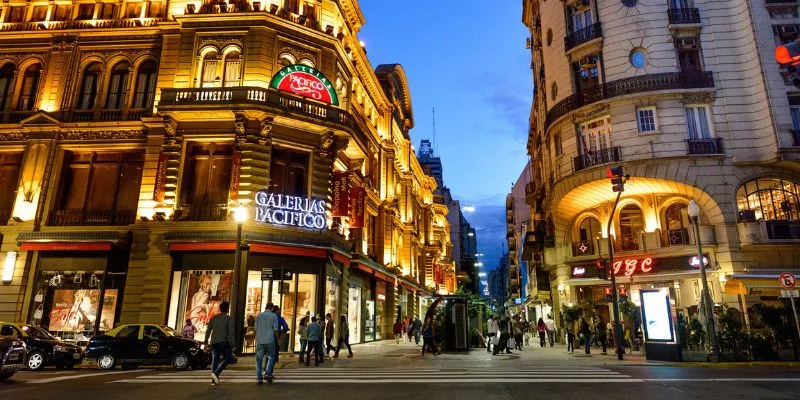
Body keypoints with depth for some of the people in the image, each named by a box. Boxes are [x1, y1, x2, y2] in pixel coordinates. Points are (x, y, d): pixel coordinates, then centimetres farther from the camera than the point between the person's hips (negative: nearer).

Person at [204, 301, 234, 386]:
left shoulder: (213, 318, 11)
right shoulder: (229, 319, -4)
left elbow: (208, 331, 14)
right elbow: (231, 332, -11)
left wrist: (206, 341, 24)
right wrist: (232, 343, -9)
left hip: (214, 343, 6)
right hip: (223, 342, -5)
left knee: (215, 360, 11)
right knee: (227, 358, 5)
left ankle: (214, 380, 7)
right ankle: (216, 373, -13)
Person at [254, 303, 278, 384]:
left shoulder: (258, 316, 5)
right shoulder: (274, 316, -3)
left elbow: (255, 329, 7)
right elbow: (276, 330, -3)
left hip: (259, 340, 2)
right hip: (269, 340, -2)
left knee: (259, 358, 11)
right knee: (271, 357, 14)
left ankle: (259, 377, 7)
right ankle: (267, 374, 0)